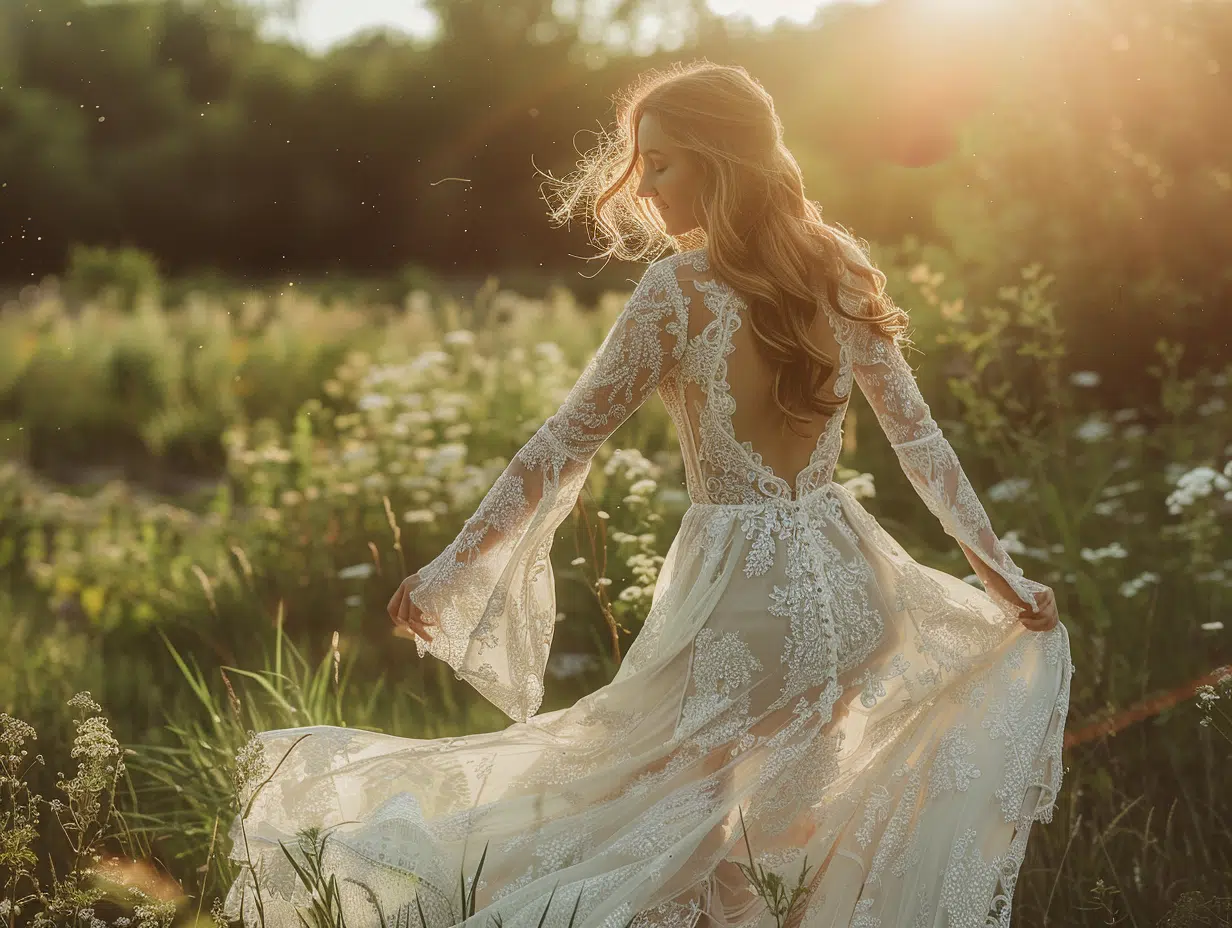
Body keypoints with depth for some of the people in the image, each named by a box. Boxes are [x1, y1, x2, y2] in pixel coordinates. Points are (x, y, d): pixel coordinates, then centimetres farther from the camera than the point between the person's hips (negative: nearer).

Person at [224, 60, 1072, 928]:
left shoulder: (680, 289, -13)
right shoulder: (840, 267, 3)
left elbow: (565, 446, -12)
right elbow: (917, 435, 5)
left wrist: (449, 566, -7)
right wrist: (1002, 569, 13)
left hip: (740, 593, -6)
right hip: (844, 580, 6)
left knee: (665, 810, 7)